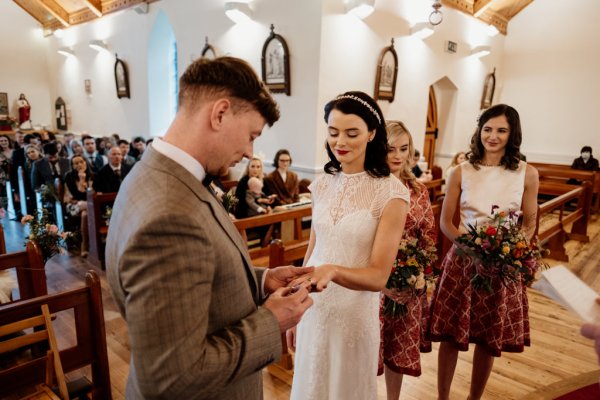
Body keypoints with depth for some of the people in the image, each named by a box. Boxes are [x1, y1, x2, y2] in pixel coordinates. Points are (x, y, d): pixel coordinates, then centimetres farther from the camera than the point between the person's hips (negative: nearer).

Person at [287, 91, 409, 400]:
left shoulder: (390, 192, -16)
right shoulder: (322, 184, -1)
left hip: (355, 313, -4)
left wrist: (334, 270, -37)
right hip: (313, 308, 5)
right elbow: (312, 249, 7)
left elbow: (378, 276, -18)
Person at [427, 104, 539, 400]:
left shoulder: (527, 174, 1)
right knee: (450, 335, 6)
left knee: (490, 339, 13)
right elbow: (445, 222, 1)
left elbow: (529, 224, 7)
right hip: (462, 260, -1)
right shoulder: (461, 172, -1)